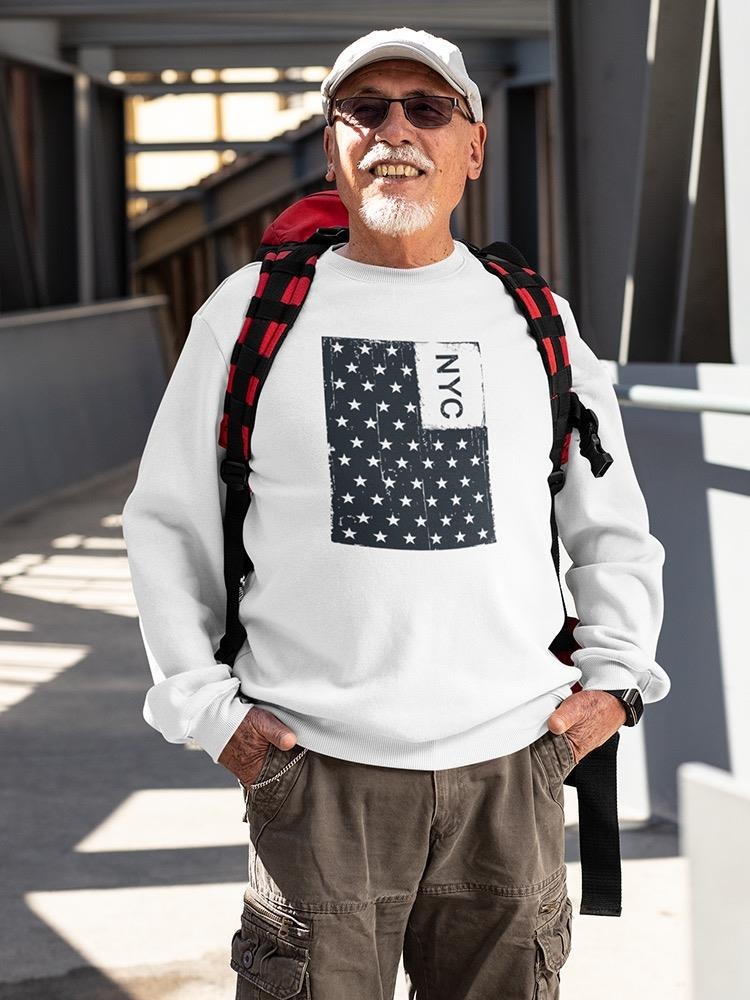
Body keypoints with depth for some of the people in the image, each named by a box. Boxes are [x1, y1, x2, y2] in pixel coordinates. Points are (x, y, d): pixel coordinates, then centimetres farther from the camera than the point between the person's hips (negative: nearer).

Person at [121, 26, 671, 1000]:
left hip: (510, 772, 2)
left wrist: (612, 675, 8)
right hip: (316, 773, -1)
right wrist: (206, 706, 2)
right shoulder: (251, 308, 5)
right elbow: (167, 521, 10)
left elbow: (615, 525, 21)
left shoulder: (536, 322, 10)